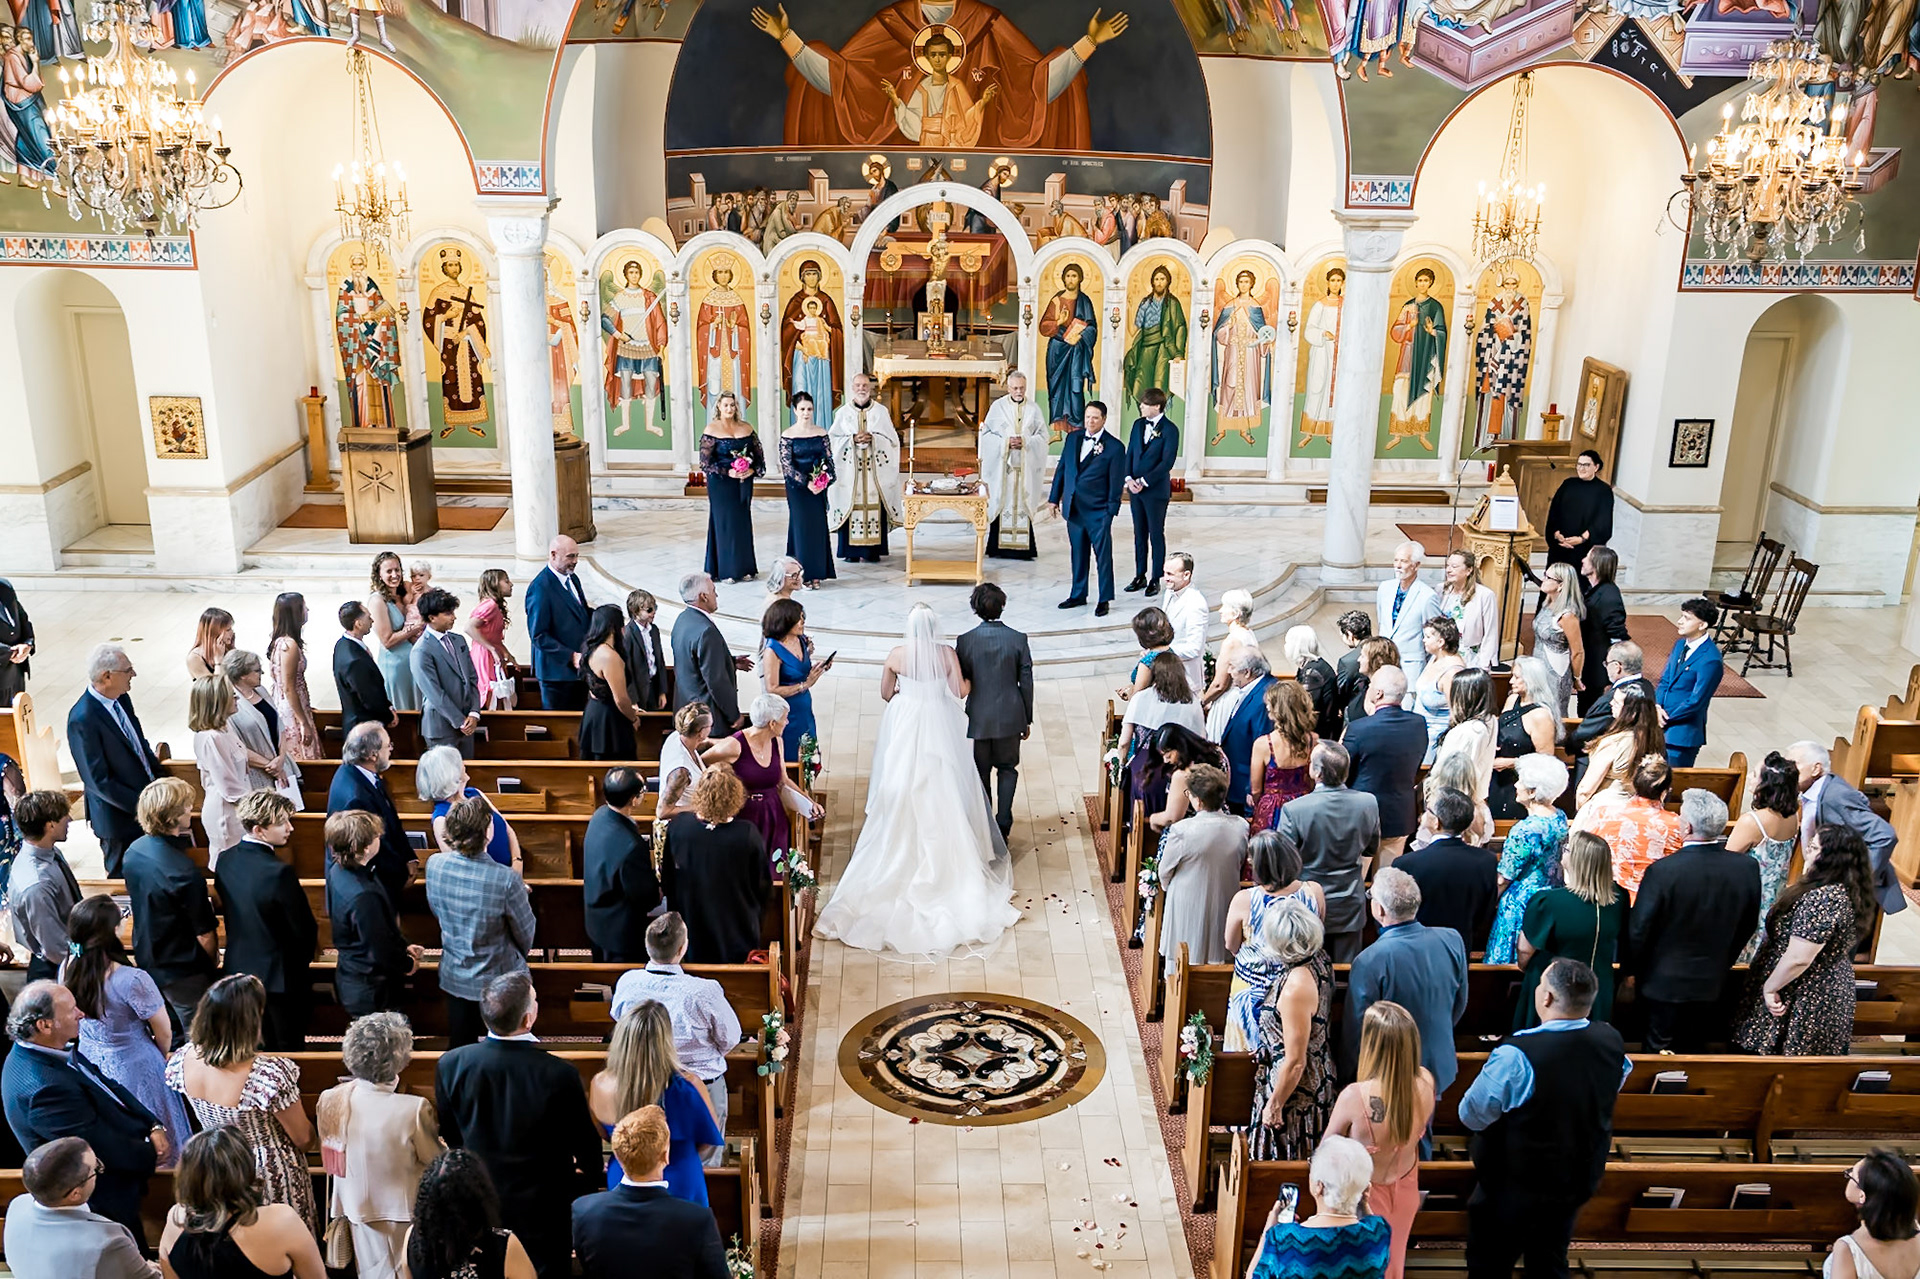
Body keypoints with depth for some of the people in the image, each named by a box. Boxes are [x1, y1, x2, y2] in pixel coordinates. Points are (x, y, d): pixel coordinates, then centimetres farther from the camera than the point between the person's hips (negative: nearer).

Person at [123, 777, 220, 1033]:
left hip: (147, 961, 8)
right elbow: (205, 934, -22)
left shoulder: (134, 851, -8)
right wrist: (213, 963, -2)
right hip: (184, 972, -8)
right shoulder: (185, 872, -32)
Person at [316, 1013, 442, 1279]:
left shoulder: (330, 1101, -18)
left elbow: (328, 1147, 0)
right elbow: (434, 1160, -17)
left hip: (358, 1205, 4)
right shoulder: (414, 1109, -31)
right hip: (405, 1207, -3)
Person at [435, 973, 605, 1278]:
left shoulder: (450, 1065, -18)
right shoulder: (559, 1075, -28)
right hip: (541, 1209, -3)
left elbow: (449, 1136, -1)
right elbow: (587, 1148, -13)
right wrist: (589, 1181, 9)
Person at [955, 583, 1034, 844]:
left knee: (982, 771, 14)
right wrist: (1027, 719, 7)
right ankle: (1003, 823, 5)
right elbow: (1026, 682, -3)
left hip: (979, 718, 0)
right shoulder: (1018, 639, -9)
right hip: (1010, 717, 0)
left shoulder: (964, 641, -11)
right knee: (1007, 768, 16)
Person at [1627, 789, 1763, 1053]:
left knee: (1658, 1053, 12)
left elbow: (1639, 930, -17)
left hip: (1665, 983, -4)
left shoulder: (1662, 871, -27)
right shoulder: (1748, 868, -13)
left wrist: (1634, 971, 1)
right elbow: (1746, 927, 3)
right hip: (1713, 983, 4)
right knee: (1692, 1052, 20)